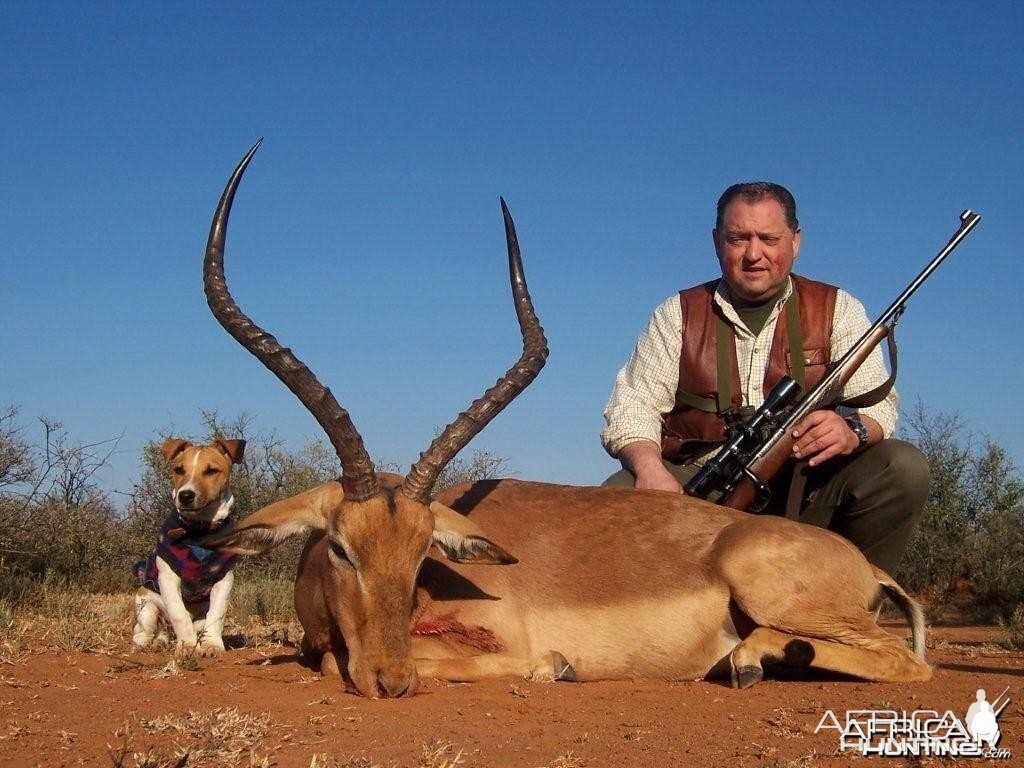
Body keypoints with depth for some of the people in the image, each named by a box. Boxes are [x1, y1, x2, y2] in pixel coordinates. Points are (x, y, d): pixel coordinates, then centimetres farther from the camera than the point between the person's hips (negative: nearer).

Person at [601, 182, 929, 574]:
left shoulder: (837, 310, 10)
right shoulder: (678, 314, 11)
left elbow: (878, 403, 2)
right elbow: (633, 406, 1)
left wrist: (852, 430, -24)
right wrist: (649, 467, -21)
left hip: (804, 490, 1)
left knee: (905, 468, -23)